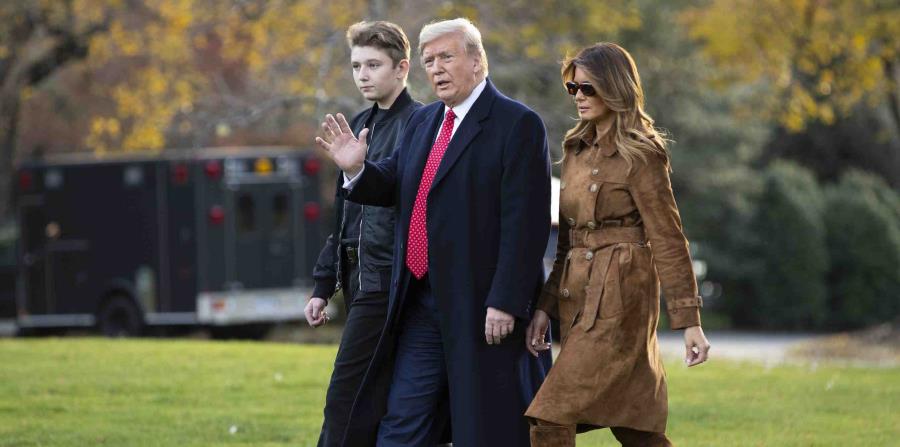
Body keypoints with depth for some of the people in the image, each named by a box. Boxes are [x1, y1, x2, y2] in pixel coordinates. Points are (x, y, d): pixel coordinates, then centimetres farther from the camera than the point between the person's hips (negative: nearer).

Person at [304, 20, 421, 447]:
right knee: (375, 402, 10)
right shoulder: (359, 125, 16)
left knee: (344, 399, -11)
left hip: (388, 280, -8)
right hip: (357, 279, 8)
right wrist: (324, 285, 19)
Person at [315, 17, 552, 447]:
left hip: (482, 308, -7)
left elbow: (525, 223, -15)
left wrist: (505, 302, -20)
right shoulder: (422, 122, 15)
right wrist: (356, 169, -4)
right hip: (421, 306, 7)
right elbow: (392, 186, 19)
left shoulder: (518, 125, -10)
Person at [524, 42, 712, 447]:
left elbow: (668, 241, -10)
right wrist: (545, 307, 9)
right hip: (578, 299, 8)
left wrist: (689, 322, -12)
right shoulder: (577, 151, 14)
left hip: (619, 299, -8)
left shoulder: (640, 155, -8)